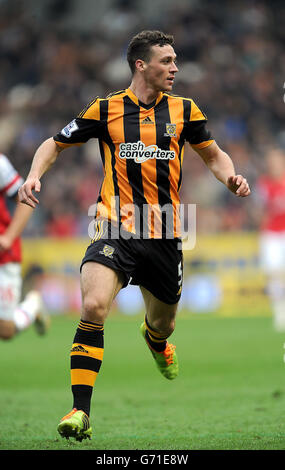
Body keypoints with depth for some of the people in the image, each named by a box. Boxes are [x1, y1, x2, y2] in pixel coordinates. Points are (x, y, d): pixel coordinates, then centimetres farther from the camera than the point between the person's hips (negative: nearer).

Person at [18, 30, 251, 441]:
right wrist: (35, 175, -7)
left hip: (164, 236, 3)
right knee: (94, 305, -27)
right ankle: (80, 412, -23)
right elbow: (55, 144, 12)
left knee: (163, 324, 17)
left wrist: (231, 177, -5)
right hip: (116, 231, -3)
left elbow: (214, 155, 17)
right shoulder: (106, 109, 1)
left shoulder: (183, 110, 6)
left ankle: (155, 338, 60)